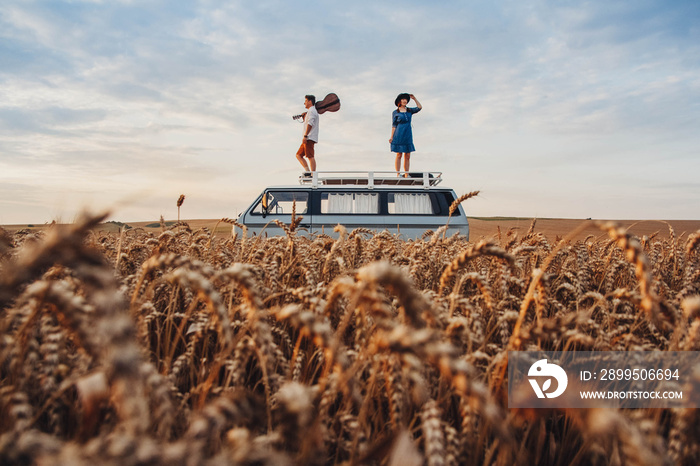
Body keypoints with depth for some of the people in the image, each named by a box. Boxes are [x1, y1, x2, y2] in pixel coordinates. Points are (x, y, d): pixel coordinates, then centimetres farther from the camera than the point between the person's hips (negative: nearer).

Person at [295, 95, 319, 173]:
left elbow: (310, 124, -18)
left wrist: (305, 136, -23)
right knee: (299, 155, 7)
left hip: (309, 138, -10)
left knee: (310, 156, -13)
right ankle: (308, 171, 0)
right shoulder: (313, 111, 27)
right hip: (308, 139, 10)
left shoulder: (311, 111, -5)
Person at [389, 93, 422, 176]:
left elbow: (420, 108, 5)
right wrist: (392, 137, -7)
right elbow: (394, 125, 0)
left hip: (408, 136, 4)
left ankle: (406, 176, 5)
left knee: (407, 156, 2)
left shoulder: (409, 110, 14)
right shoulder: (395, 113, 2)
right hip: (399, 135, -4)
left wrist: (414, 98, 0)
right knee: (399, 155, -5)